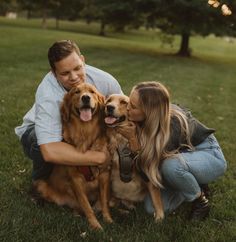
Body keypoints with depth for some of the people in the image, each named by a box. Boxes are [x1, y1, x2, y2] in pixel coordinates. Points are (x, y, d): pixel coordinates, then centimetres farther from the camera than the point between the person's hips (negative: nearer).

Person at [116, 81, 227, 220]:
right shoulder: (147, 121, -18)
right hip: (183, 154, 6)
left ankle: (200, 200, -10)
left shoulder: (172, 127, -37)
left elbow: (152, 174, -29)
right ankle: (195, 184, 12)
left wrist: (134, 140, -34)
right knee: (152, 208, -7)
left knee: (171, 165, -39)